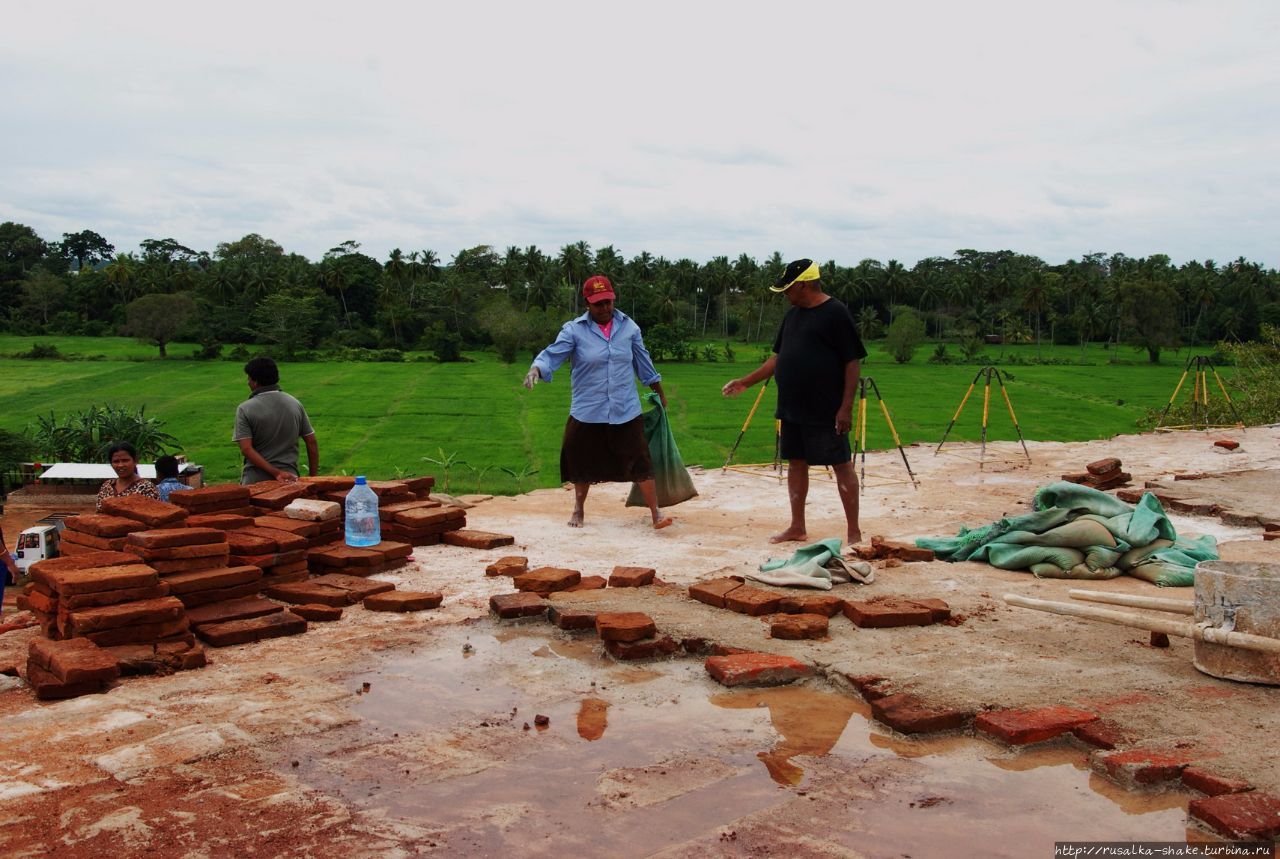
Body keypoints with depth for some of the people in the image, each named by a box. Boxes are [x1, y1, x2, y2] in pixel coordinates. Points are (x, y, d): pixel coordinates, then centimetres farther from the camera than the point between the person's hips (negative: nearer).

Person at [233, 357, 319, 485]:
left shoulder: (245, 409, -5)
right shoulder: (295, 404, 5)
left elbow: (246, 449, -15)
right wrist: (312, 478, 10)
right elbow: (311, 443, 5)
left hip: (255, 481, -3)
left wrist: (276, 473, -20)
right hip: (290, 477, 3)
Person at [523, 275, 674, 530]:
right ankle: (578, 510, 34)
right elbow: (553, 354, -14)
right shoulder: (574, 330, -5)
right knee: (583, 462, 13)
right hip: (587, 413, -1)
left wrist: (659, 391, 22)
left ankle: (656, 512, 4)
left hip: (626, 411, 1)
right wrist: (536, 369, -35)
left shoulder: (629, 327, 3)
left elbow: (643, 361, 14)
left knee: (640, 462, -4)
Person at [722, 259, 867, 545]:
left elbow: (852, 362, -12)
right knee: (796, 463, 12)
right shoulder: (793, 315, 12)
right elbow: (778, 357, 21)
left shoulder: (836, 313, -10)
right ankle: (797, 528, 23)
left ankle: (854, 532, 6)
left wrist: (846, 406, -17)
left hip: (825, 411, -8)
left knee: (842, 465, -1)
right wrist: (747, 381, 17)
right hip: (791, 408, 8)